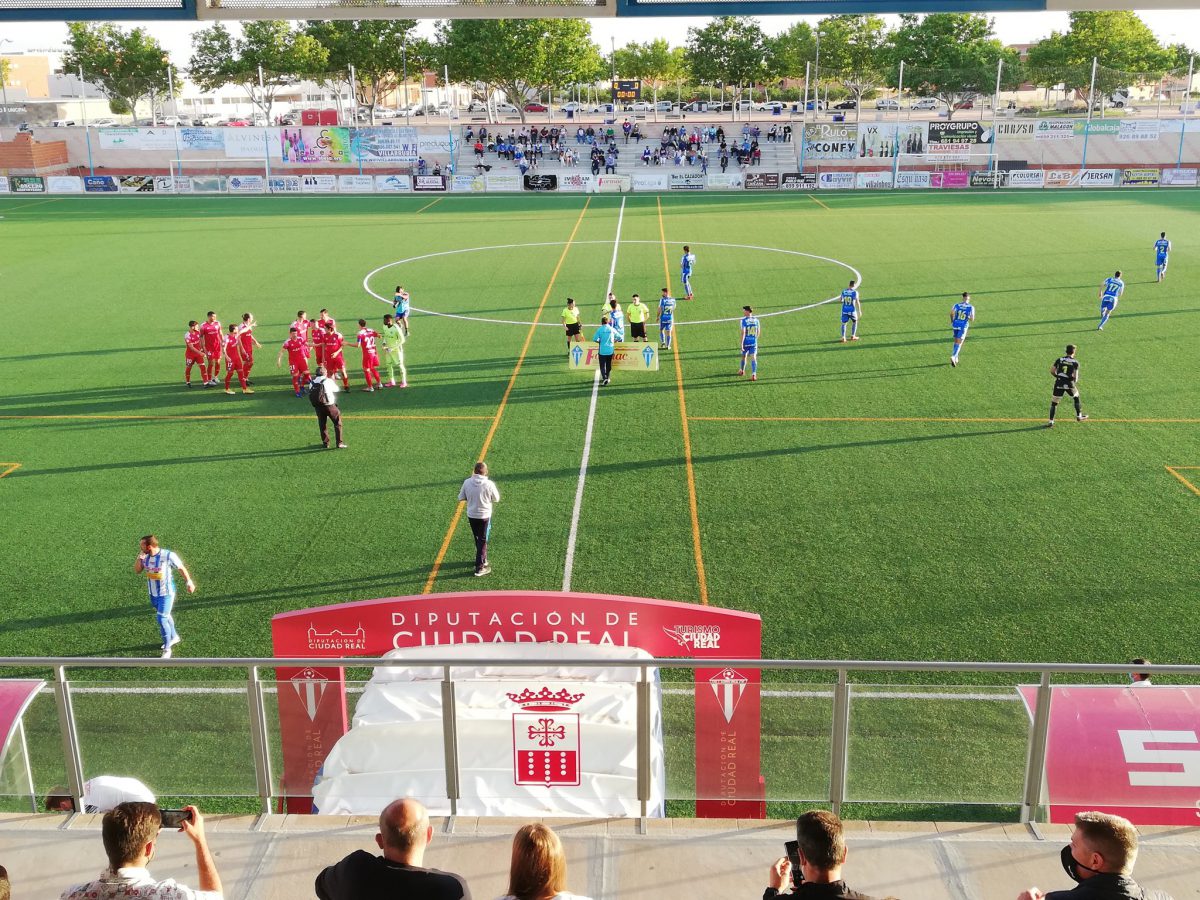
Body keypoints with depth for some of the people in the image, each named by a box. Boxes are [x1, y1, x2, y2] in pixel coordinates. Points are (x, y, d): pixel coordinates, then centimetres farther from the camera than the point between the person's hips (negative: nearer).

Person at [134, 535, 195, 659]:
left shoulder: (168, 556, -23)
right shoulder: (145, 557, -7)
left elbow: (182, 568, -10)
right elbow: (137, 571, -1)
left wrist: (189, 582, -1)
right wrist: (139, 557, -17)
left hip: (166, 594, -6)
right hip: (153, 594, 6)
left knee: (162, 620, -8)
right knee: (165, 616, 23)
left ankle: (167, 649, 7)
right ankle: (174, 637, 46)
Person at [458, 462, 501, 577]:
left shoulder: (467, 482, -9)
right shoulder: (489, 484, -18)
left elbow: (461, 497, 1)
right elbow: (496, 499, -5)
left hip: (471, 515, 3)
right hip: (484, 516, -3)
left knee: (478, 539, 22)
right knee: (482, 540, 5)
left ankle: (482, 559, 39)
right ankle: (480, 568, 4)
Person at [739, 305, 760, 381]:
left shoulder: (744, 320, -12)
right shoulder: (756, 319, 3)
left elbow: (743, 332, -17)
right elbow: (759, 331, 11)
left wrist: (741, 343, -16)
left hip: (746, 342, -2)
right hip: (754, 342, 2)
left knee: (744, 356, 18)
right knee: (753, 358, -1)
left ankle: (742, 370, 38)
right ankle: (754, 374, -13)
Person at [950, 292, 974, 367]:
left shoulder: (957, 305, -1)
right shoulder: (971, 307, -5)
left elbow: (952, 313, -13)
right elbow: (972, 319, -7)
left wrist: (952, 321, 3)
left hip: (955, 325, 3)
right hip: (963, 326, -3)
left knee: (956, 342, 18)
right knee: (959, 343, -1)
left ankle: (956, 358, 24)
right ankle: (953, 357, -22)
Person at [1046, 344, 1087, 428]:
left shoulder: (1059, 360, 5)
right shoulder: (1075, 362, -2)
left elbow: (1052, 371, 1)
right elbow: (1075, 376, -6)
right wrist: (1075, 381, 16)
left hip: (1059, 384, 1)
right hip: (1069, 384, -1)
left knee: (1054, 402, 6)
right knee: (1076, 397, 26)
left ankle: (1051, 422, -1)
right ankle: (1079, 416, 34)